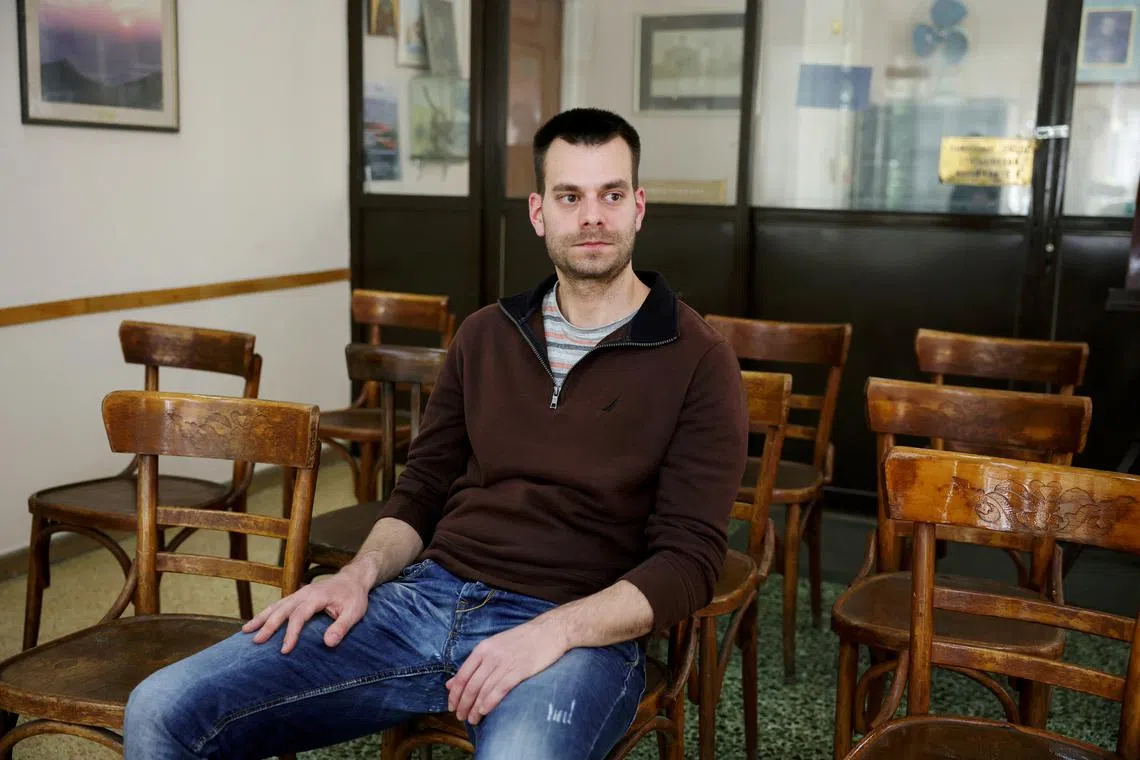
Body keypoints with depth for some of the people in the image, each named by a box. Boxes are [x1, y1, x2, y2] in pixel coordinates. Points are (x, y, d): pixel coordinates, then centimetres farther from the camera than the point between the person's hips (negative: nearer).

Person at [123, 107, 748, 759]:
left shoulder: (696, 360, -2)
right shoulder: (486, 335, 14)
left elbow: (689, 560, -6)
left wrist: (554, 631, -20)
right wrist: (362, 572, -1)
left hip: (581, 629, -4)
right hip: (426, 595, 5)